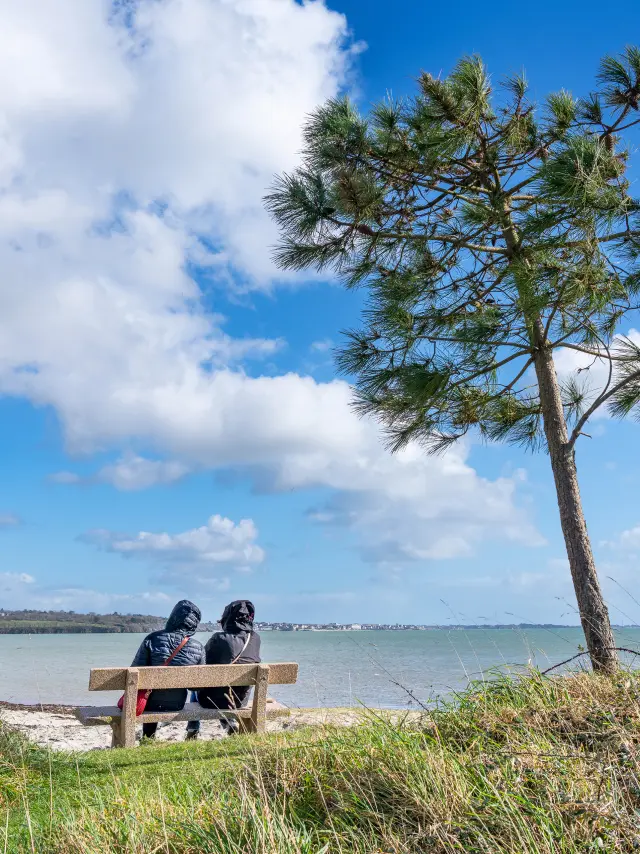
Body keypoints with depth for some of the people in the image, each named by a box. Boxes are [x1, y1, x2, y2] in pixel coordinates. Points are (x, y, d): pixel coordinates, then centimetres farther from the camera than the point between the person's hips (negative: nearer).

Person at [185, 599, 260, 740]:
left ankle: (193, 731, 34)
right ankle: (230, 724, 30)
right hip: (240, 700, 3)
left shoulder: (219, 638, -20)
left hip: (213, 700, -3)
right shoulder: (255, 639, -10)